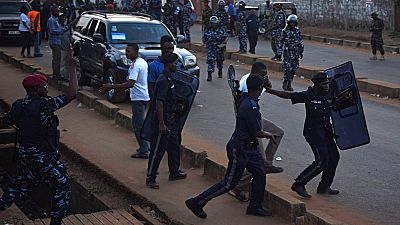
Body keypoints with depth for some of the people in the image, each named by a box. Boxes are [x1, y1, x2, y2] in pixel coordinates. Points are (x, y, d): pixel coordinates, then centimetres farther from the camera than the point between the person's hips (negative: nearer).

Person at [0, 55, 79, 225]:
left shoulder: (18, 105, 0)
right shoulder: (45, 104, -20)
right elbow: (72, 94, -23)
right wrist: (73, 69, -16)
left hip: (23, 154, 7)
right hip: (44, 157, -7)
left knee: (21, 184, 26)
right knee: (62, 186, 7)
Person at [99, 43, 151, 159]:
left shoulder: (135, 65, -20)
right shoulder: (143, 62, 11)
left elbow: (131, 83, -29)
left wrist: (111, 87, -30)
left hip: (138, 98, -10)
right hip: (144, 96, 10)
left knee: (138, 124, -5)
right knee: (140, 122, 19)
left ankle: (143, 152, -3)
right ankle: (145, 146, 26)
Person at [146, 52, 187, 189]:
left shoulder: (169, 79, 10)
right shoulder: (163, 80, -20)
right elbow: (159, 103, -25)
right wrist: (161, 124, -25)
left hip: (170, 119, 10)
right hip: (163, 119, -10)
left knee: (174, 146, 19)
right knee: (158, 150, -3)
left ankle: (174, 173, 32)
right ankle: (150, 178, 5)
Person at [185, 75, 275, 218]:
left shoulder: (246, 100, 2)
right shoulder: (250, 107, -27)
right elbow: (257, 133, -20)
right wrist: (268, 135, 0)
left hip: (248, 148, 10)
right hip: (239, 149, -10)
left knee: (260, 174, 14)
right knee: (229, 183, -1)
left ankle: (255, 206, 28)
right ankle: (197, 202, 5)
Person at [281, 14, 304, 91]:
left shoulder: (298, 31, 8)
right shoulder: (285, 31, -2)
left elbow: (301, 42, 13)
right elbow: (281, 41, 0)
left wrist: (301, 52, 10)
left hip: (295, 53, 4)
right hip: (287, 52, -4)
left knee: (293, 69, 5)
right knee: (287, 68, -13)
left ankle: (289, 84, 15)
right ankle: (285, 82, 2)